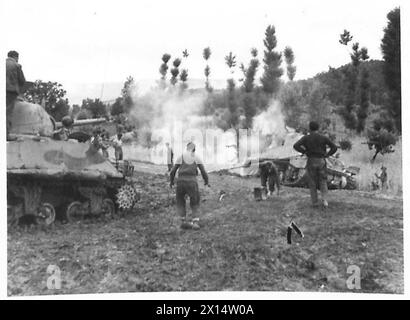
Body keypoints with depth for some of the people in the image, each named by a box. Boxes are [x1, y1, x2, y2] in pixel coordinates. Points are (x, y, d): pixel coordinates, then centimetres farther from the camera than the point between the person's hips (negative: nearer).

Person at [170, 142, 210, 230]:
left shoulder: (180, 157, 5)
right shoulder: (197, 158, 6)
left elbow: (173, 171, 5)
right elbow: (203, 171, 6)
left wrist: (171, 181, 22)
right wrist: (207, 181, 22)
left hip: (181, 181, 0)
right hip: (192, 182, 0)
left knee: (180, 202, 22)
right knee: (195, 204, 15)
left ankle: (183, 221, 14)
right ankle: (195, 222, -1)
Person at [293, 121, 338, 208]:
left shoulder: (306, 138, -3)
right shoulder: (324, 138, 1)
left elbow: (296, 146, -15)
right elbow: (334, 147, -4)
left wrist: (304, 152, -1)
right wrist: (326, 155, 4)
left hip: (311, 162, -1)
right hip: (321, 162, 1)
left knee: (313, 183, 12)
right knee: (323, 183, 12)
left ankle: (315, 202, 13)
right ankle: (324, 200, -6)